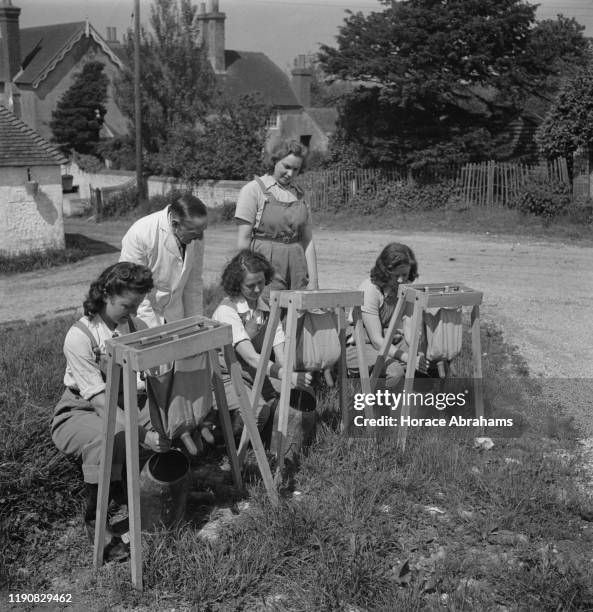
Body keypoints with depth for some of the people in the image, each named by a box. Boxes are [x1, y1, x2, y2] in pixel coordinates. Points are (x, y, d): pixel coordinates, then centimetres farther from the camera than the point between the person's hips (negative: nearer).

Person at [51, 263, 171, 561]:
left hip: (121, 404, 6)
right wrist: (141, 435, -39)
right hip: (78, 411, -6)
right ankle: (94, 522, -17)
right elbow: (99, 399, -29)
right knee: (109, 439, -38)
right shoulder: (79, 335, -24)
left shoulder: (134, 326, -4)